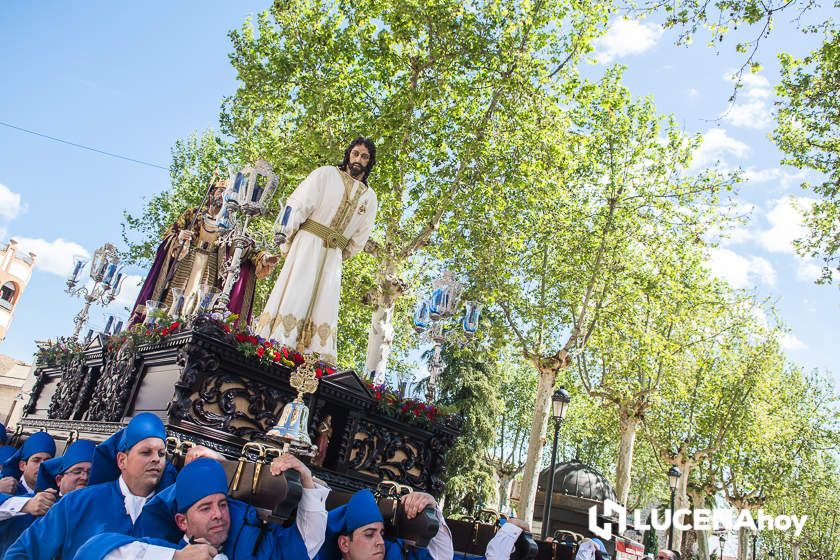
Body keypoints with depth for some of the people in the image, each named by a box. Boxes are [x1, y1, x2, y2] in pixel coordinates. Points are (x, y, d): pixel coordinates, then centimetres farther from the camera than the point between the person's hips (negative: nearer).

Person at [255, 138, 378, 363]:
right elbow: (299, 204, -2)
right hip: (308, 241, -3)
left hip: (333, 254, 3)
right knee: (295, 293, -11)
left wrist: (342, 256, 10)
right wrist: (287, 240, -6)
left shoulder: (369, 197, 14)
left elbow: (360, 236, 17)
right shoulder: (326, 174, 4)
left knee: (324, 305, -3)